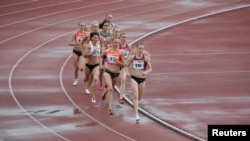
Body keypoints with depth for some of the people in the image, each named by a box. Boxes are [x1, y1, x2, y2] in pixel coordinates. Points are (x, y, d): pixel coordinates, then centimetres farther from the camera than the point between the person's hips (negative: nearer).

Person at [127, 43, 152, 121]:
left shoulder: (146, 58, -7)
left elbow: (150, 68, -5)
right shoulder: (132, 57, -3)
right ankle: (136, 115, -18)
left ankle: (136, 104, 55)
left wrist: (146, 72, -25)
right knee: (135, 96, -15)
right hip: (134, 78, -1)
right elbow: (126, 66, 8)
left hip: (142, 79, 1)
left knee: (140, 97, 16)